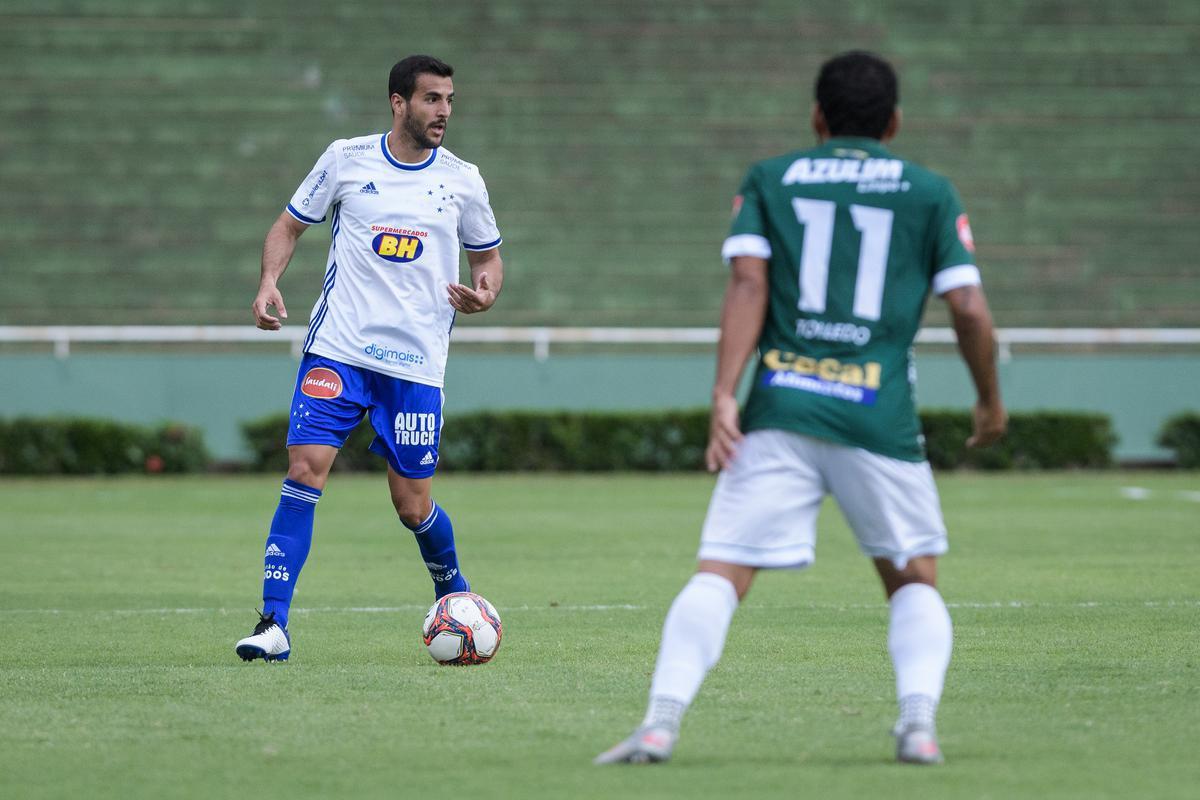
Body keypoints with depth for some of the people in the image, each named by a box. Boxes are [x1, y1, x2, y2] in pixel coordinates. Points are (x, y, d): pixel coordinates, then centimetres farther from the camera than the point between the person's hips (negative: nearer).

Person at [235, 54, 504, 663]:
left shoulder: (462, 180, 7)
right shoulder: (346, 159, 3)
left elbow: (489, 257, 19)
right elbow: (290, 225, 12)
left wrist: (486, 293, -4)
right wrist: (269, 281, -7)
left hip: (415, 363, 1)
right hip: (338, 348, -1)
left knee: (413, 506, 2)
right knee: (304, 470, -16)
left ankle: (454, 594, 33)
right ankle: (274, 624, -14)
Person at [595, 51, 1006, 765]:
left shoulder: (768, 182, 14)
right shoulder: (930, 192, 13)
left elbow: (749, 282, 0)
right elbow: (971, 309, 5)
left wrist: (724, 396, -7)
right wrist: (991, 400, 21)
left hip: (781, 411, 0)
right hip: (881, 416, 0)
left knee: (721, 573, -4)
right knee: (914, 579, 17)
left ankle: (664, 719, -22)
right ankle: (919, 719, -4)